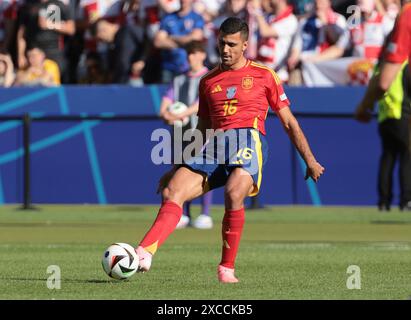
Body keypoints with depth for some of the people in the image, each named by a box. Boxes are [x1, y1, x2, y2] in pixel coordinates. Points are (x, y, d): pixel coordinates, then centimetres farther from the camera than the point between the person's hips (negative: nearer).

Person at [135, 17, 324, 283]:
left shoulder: (264, 76, 11)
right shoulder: (208, 81, 22)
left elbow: (289, 122, 15)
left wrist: (310, 161, 10)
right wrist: (176, 169, 24)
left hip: (249, 139, -4)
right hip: (215, 145, 5)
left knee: (234, 193, -33)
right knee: (171, 191, -18)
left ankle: (227, 268, -22)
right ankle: (144, 254, -32)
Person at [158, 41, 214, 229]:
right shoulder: (179, 81, 19)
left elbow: (202, 104, -12)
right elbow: (167, 100, 10)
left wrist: (181, 115, -21)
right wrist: (165, 113, -13)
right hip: (180, 130, 5)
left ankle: (205, 215, -7)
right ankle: (183, 215, 8)